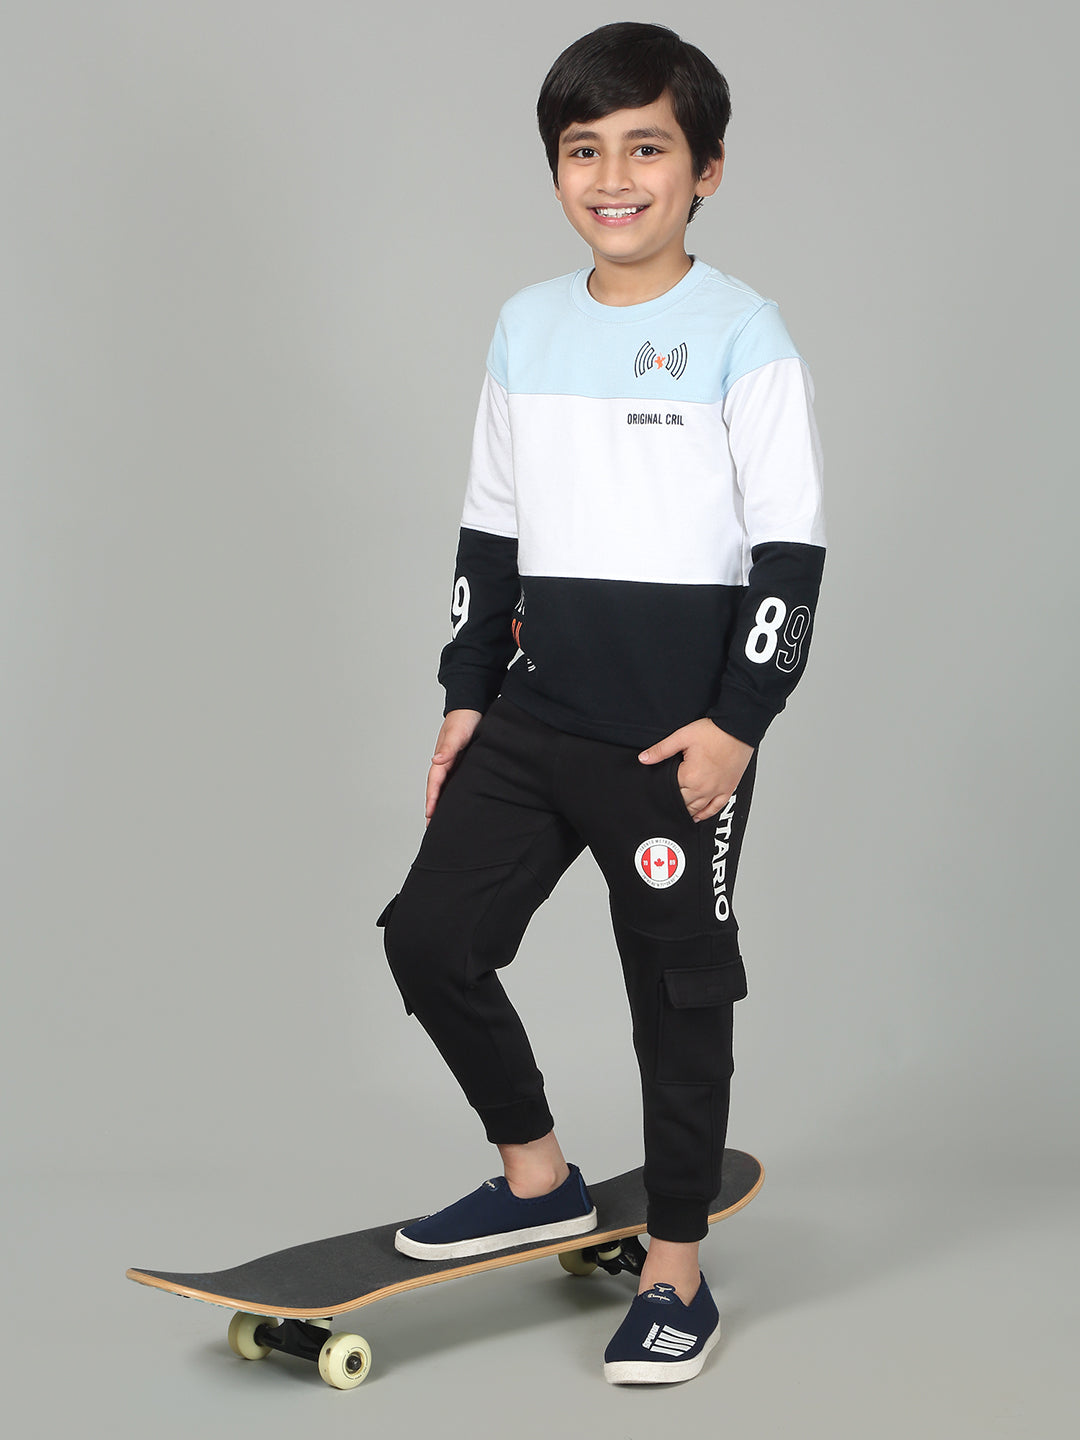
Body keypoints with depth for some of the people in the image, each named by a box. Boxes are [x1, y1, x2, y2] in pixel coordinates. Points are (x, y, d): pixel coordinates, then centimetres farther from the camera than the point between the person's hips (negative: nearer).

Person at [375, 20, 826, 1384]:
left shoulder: (742, 333, -8)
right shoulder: (526, 326, 9)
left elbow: (790, 547, -9)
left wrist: (738, 719, -14)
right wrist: (466, 695, 13)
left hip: (683, 728, -5)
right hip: (536, 710, 6)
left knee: (678, 990, 3)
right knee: (430, 932, 2)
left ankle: (675, 1275, 18)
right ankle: (537, 1178, 24)